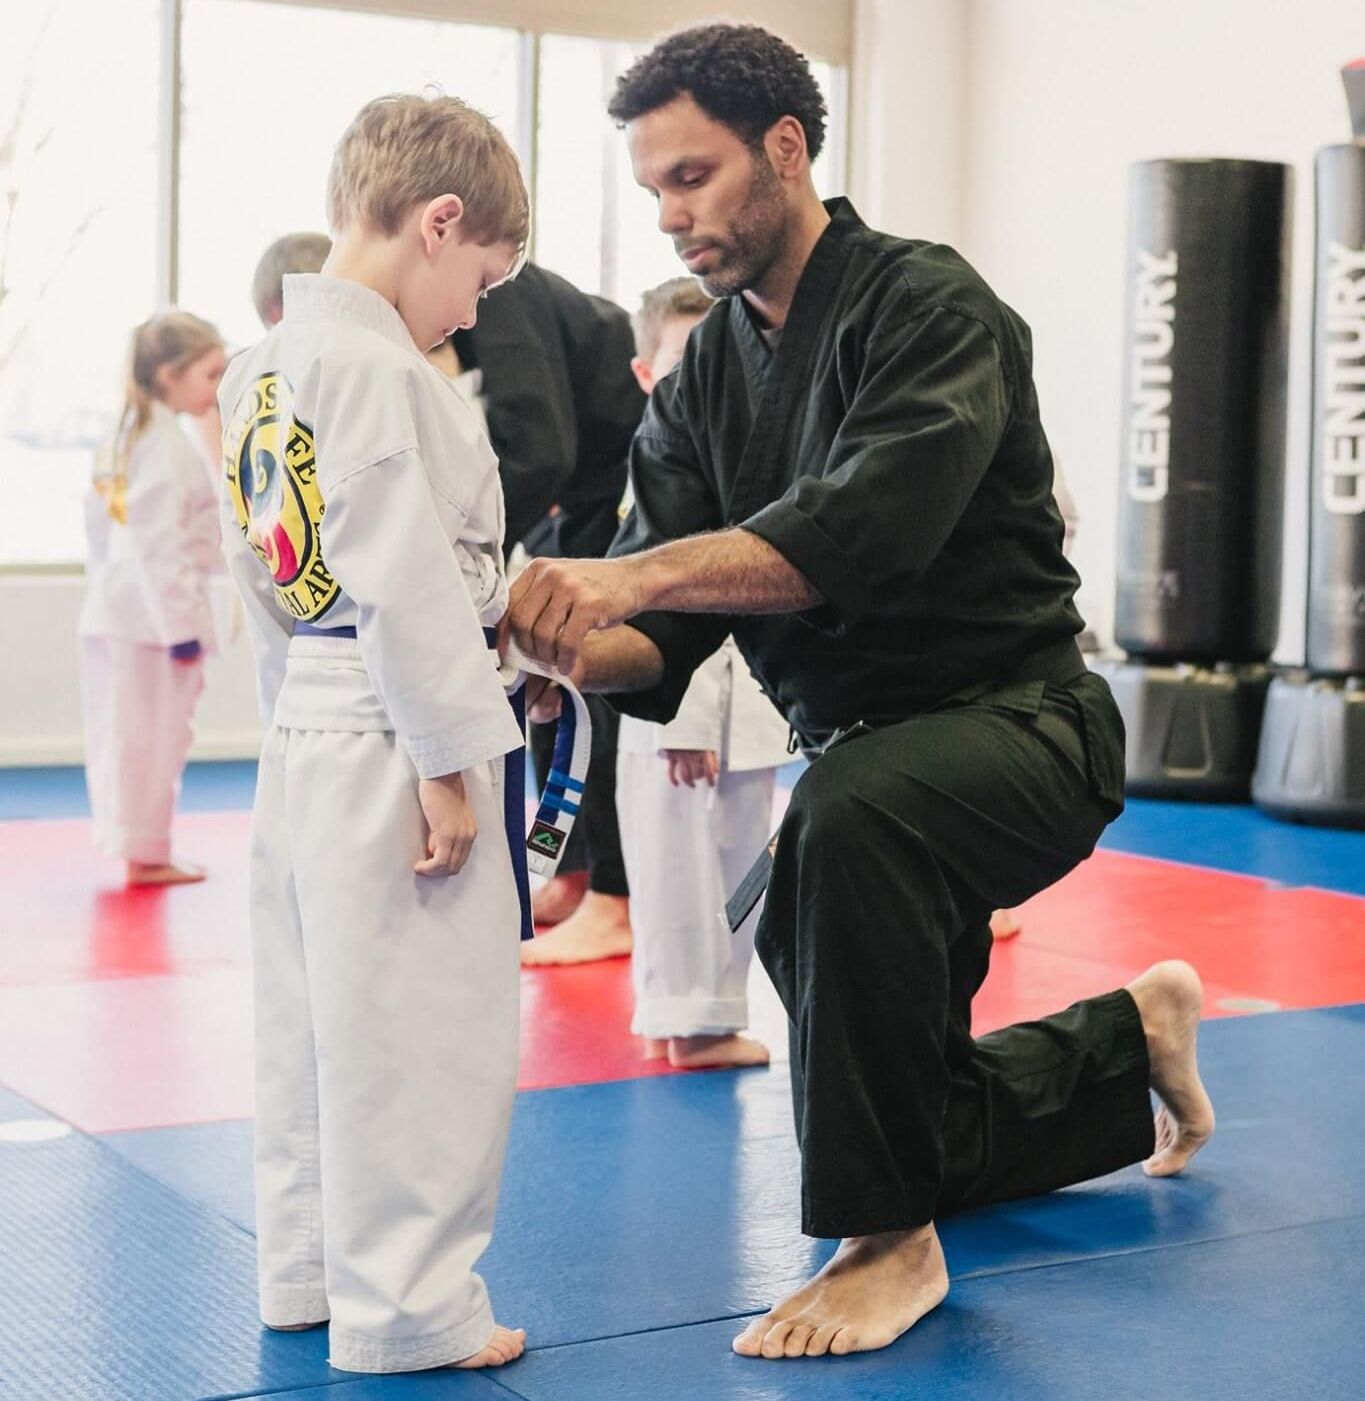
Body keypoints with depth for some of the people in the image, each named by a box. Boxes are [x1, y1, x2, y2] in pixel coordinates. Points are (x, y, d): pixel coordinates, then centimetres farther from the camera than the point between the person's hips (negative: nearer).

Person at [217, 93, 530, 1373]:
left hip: (303, 737, 10)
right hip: (386, 740, -10)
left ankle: (309, 1269, 30)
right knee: (417, 1032, 0)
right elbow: (405, 576, -20)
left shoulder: (259, 369, 12)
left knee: (313, 1014, 17)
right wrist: (449, 763, -17)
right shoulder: (376, 368, -17)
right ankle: (404, 1308, 9)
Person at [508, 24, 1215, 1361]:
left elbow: (867, 528, -34)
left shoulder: (928, 304, -17)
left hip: (1017, 726, -7)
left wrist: (626, 576, -40)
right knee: (926, 1135, 14)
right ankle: (1134, 1031, 43)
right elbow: (664, 639, -3)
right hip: (861, 746, 8)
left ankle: (893, 1243, -26)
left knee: (846, 819, -41)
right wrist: (575, 645, -25)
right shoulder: (701, 381, 4)